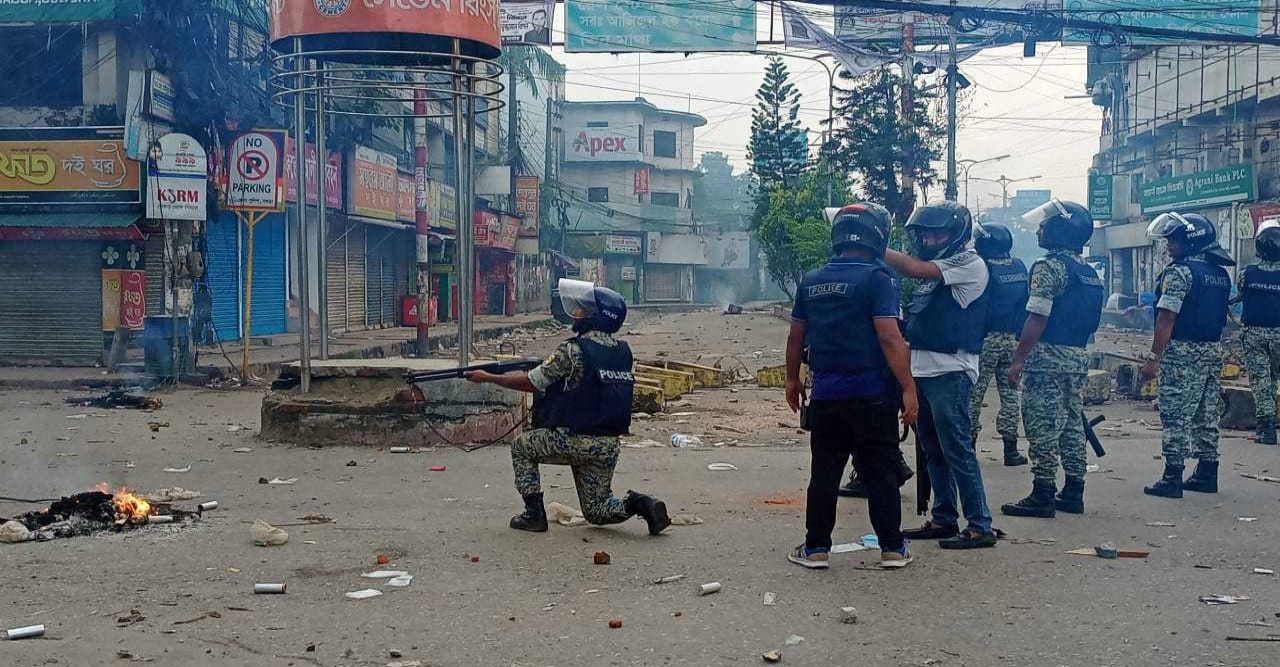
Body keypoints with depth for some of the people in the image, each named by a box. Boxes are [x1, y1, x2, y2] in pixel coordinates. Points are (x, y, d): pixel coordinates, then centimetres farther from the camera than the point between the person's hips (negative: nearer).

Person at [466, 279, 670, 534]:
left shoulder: (572, 350, -14)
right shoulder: (622, 351, 8)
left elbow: (529, 382, -5)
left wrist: (487, 377, 8)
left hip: (576, 441, -6)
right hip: (609, 446, 6)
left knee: (521, 446, 20)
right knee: (596, 511, 20)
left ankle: (534, 514, 14)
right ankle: (637, 504, -7)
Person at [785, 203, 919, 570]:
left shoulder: (811, 282, 7)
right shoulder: (876, 278, -11)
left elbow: (796, 337, 14)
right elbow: (890, 338, -17)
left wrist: (792, 380, 25)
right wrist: (908, 388, -14)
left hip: (825, 393, 4)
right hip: (871, 393, -4)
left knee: (824, 472, 11)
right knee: (881, 472, 6)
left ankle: (816, 547, 14)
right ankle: (892, 548, 13)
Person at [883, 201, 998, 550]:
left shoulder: (969, 264, -10)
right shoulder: (937, 266, 17)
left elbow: (914, 268, -21)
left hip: (950, 372, -9)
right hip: (923, 370, 9)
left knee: (957, 449, -8)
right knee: (933, 451, 14)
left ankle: (980, 526, -2)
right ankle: (943, 519, 23)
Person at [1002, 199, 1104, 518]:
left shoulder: (1049, 267, -13)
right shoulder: (1089, 271, 15)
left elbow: (1038, 319, -18)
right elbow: (1090, 320, 17)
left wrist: (1018, 359, -15)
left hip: (1049, 356, -9)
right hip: (1079, 357, 9)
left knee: (1043, 427, -5)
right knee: (1072, 424, 12)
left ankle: (1042, 495, -3)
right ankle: (1073, 493, 16)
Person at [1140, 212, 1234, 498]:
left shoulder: (1179, 272, -13)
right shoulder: (1221, 274, 13)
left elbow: (1167, 318, -17)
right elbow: (1221, 316, 16)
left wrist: (1154, 358, -17)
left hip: (1183, 352, -8)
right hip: (1214, 350, 8)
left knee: (1176, 416, -5)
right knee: (1206, 415, 13)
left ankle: (1173, 479, -5)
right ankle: (1207, 474, 19)